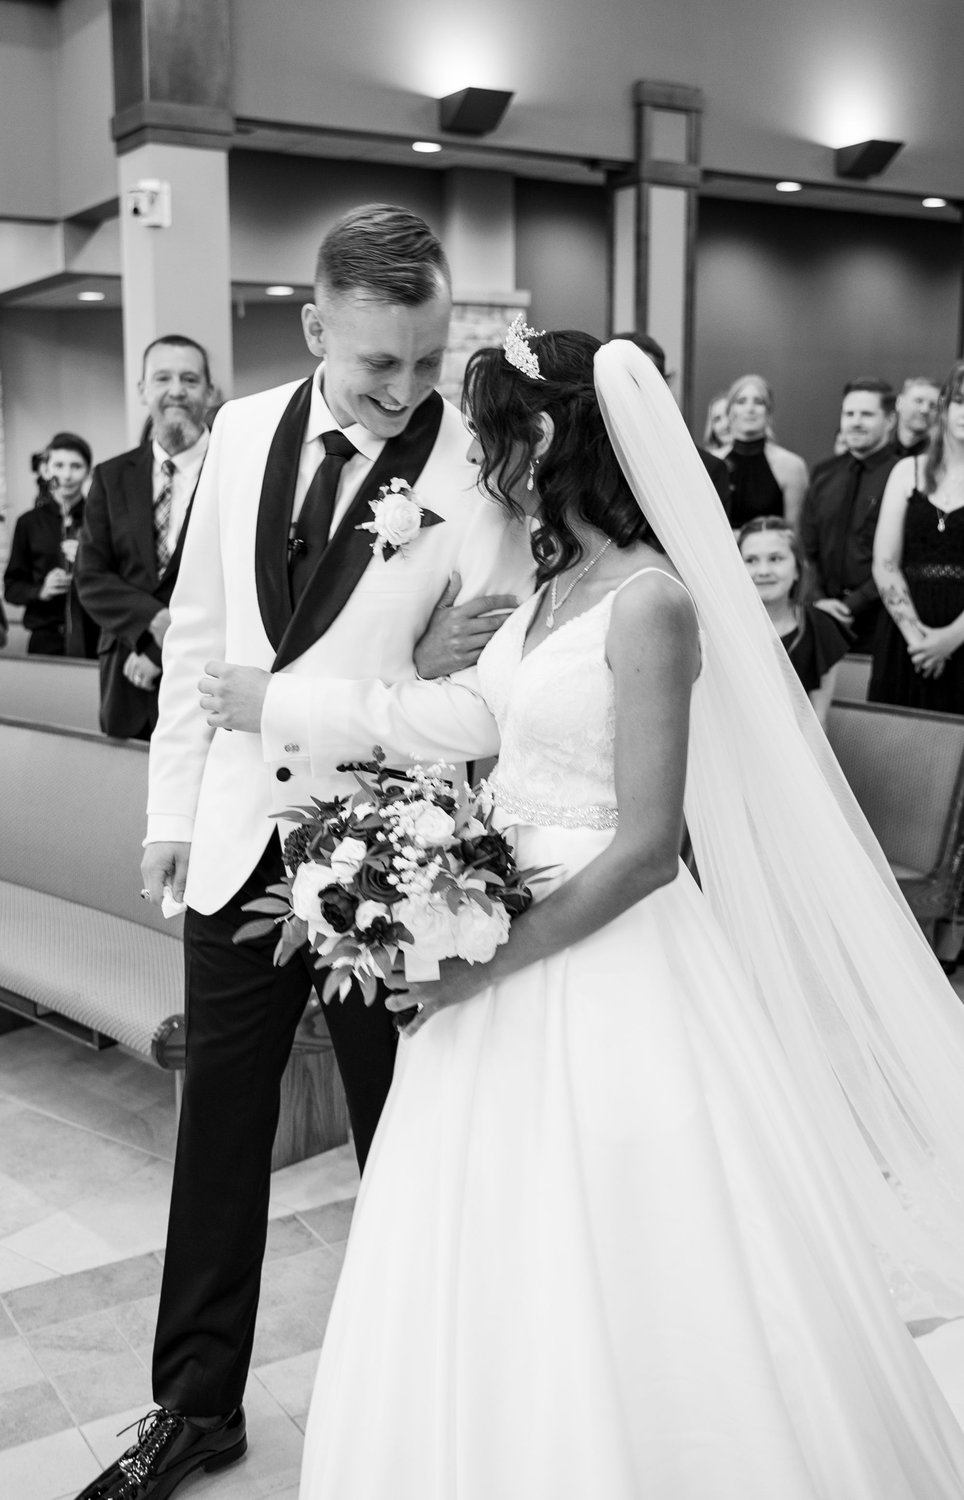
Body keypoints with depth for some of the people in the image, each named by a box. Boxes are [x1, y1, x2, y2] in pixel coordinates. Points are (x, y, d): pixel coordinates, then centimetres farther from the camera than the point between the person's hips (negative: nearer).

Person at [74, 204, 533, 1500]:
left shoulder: (481, 466, -13)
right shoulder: (243, 431, 2)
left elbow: (490, 701, -19)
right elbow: (197, 633, 9)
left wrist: (286, 704, -18)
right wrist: (172, 806, 9)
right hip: (240, 840, 4)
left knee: (401, 1144, 13)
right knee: (220, 1128, 14)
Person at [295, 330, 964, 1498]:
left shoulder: (649, 600, -17)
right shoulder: (554, 586, 8)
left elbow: (647, 844, -20)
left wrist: (489, 960, -18)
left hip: (605, 975, -8)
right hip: (508, 950, 8)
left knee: (607, 1295, 5)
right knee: (502, 1290, 18)